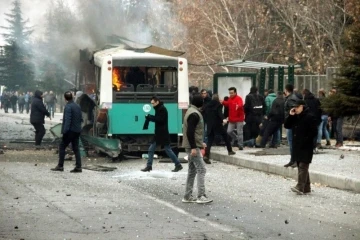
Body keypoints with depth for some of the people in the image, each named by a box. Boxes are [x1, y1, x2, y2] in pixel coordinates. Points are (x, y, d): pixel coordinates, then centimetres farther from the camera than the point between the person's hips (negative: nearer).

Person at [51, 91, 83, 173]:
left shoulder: (68, 107, -14)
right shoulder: (77, 106, 11)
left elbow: (67, 120, -21)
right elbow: (81, 119, 15)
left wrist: (65, 131, -21)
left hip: (70, 131, -8)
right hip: (77, 131, 8)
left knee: (62, 147, 2)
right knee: (76, 148, 9)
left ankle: (60, 166, 1)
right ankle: (78, 167, 5)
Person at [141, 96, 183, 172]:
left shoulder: (162, 109, -14)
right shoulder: (159, 109, 15)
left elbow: (160, 119, -23)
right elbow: (157, 119, 12)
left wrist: (150, 117, -17)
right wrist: (149, 117, -5)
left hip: (163, 134, -9)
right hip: (158, 133, 9)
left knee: (168, 150, -4)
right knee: (151, 149, 6)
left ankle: (178, 165, 4)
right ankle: (149, 166, 9)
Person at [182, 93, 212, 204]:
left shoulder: (191, 111, 15)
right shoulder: (194, 114, -17)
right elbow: (190, 132, -24)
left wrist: (200, 143, 25)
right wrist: (193, 147, -25)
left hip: (192, 146, 10)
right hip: (193, 147, -10)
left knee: (192, 170, 12)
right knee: (201, 170, -10)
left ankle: (187, 196, 15)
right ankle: (201, 196, -12)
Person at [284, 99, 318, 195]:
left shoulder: (309, 117, -10)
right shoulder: (295, 117, 15)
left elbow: (314, 132, -14)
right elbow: (287, 126, 14)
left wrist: (305, 140, -18)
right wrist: (290, 115, 1)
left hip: (305, 147, -9)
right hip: (297, 146, 9)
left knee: (303, 166, -13)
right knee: (301, 167, 10)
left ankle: (300, 187, -21)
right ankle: (306, 188, 16)